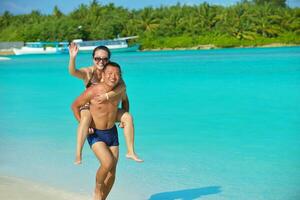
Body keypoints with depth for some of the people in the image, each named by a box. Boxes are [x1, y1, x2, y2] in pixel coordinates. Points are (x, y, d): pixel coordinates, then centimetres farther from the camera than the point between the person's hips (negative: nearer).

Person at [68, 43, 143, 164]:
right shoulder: (88, 72, -18)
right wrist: (72, 58, -57)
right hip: (88, 108, -4)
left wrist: (107, 96, -40)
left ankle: (131, 151, -1)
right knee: (86, 118, -37)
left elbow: (122, 86, -27)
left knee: (128, 117, -10)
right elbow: (72, 72, -38)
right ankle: (78, 155, -37)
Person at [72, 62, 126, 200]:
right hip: (95, 134, -5)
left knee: (112, 171, 7)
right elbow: (75, 106, -8)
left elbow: (125, 100, 16)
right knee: (108, 163, -24)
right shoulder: (92, 92, -23)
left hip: (112, 132, 5)